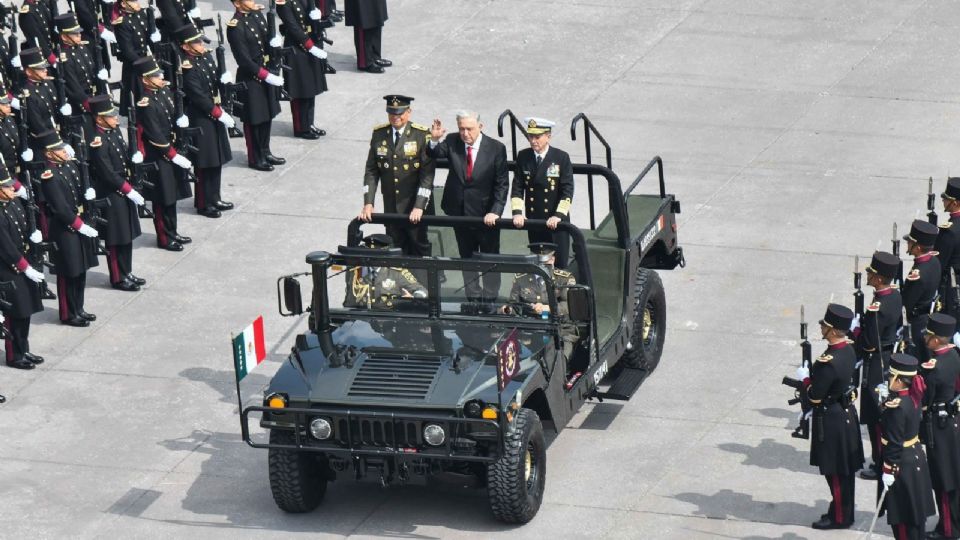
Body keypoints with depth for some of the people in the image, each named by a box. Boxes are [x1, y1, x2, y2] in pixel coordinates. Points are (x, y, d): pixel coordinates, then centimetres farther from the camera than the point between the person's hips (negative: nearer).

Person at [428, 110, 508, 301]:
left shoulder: (496, 148, -11)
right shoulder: (452, 142, -5)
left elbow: (502, 184, -9)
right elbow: (435, 154, -18)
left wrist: (495, 211, -18)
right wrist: (434, 141, -38)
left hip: (486, 214, -3)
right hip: (460, 210, 3)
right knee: (466, 257, 13)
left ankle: (490, 299, 16)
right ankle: (473, 298, 24)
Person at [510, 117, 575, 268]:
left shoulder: (561, 158, -8)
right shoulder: (523, 157, 3)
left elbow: (567, 191, -12)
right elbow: (517, 188, 2)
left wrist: (558, 216, -23)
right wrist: (517, 213, -12)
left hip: (556, 222, -3)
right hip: (533, 221, 3)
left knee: (559, 265, -1)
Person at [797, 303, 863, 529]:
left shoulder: (829, 362, -29)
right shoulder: (848, 350, -1)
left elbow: (815, 397, -22)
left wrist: (805, 378, -6)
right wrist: (814, 372, 4)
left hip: (831, 420, -9)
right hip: (846, 415, 9)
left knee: (835, 472, 4)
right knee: (844, 470, 19)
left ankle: (840, 517, 15)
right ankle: (843, 510, 31)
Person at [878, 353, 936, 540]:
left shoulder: (897, 407, -25)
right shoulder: (912, 397, 0)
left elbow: (894, 442, -23)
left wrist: (888, 470, -17)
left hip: (901, 464, -9)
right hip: (915, 459, 9)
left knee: (902, 516, 3)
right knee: (915, 511, 19)